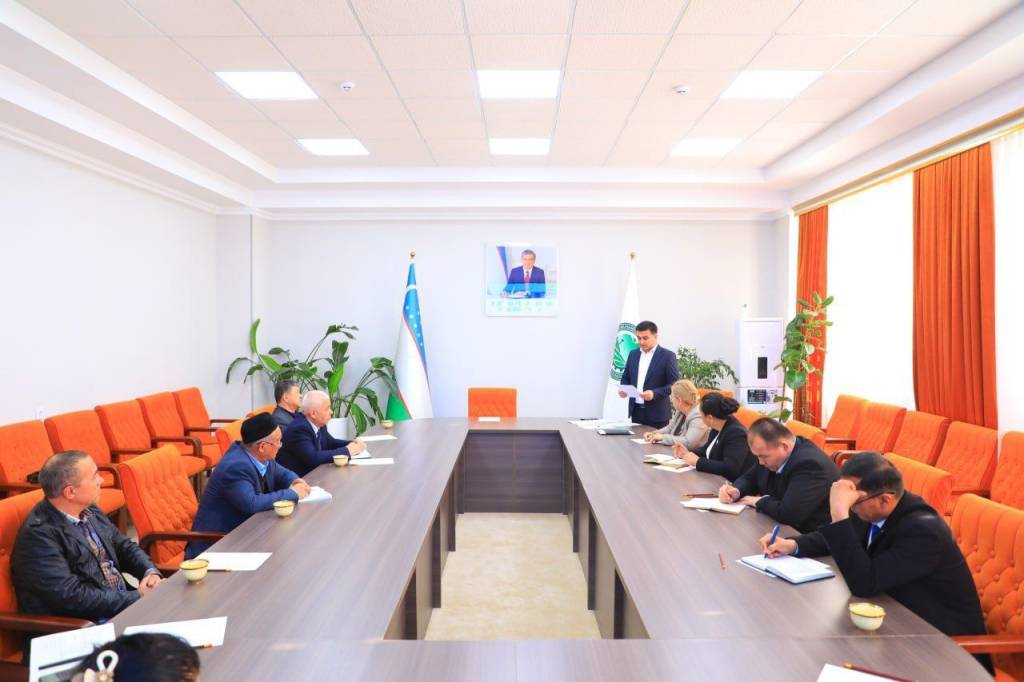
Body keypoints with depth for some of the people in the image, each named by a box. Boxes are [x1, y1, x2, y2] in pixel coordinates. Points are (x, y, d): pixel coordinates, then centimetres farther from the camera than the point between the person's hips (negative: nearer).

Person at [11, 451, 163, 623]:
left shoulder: (88, 510, 6)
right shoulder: (38, 534, -17)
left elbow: (123, 547, 16)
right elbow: (72, 597, -22)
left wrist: (151, 572, -3)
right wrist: (138, 597, -19)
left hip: (123, 602, 8)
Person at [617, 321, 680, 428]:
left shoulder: (668, 356, -6)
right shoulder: (633, 354, 11)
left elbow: (674, 384, -9)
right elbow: (626, 377, 19)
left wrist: (654, 394, -22)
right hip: (636, 411, 5)